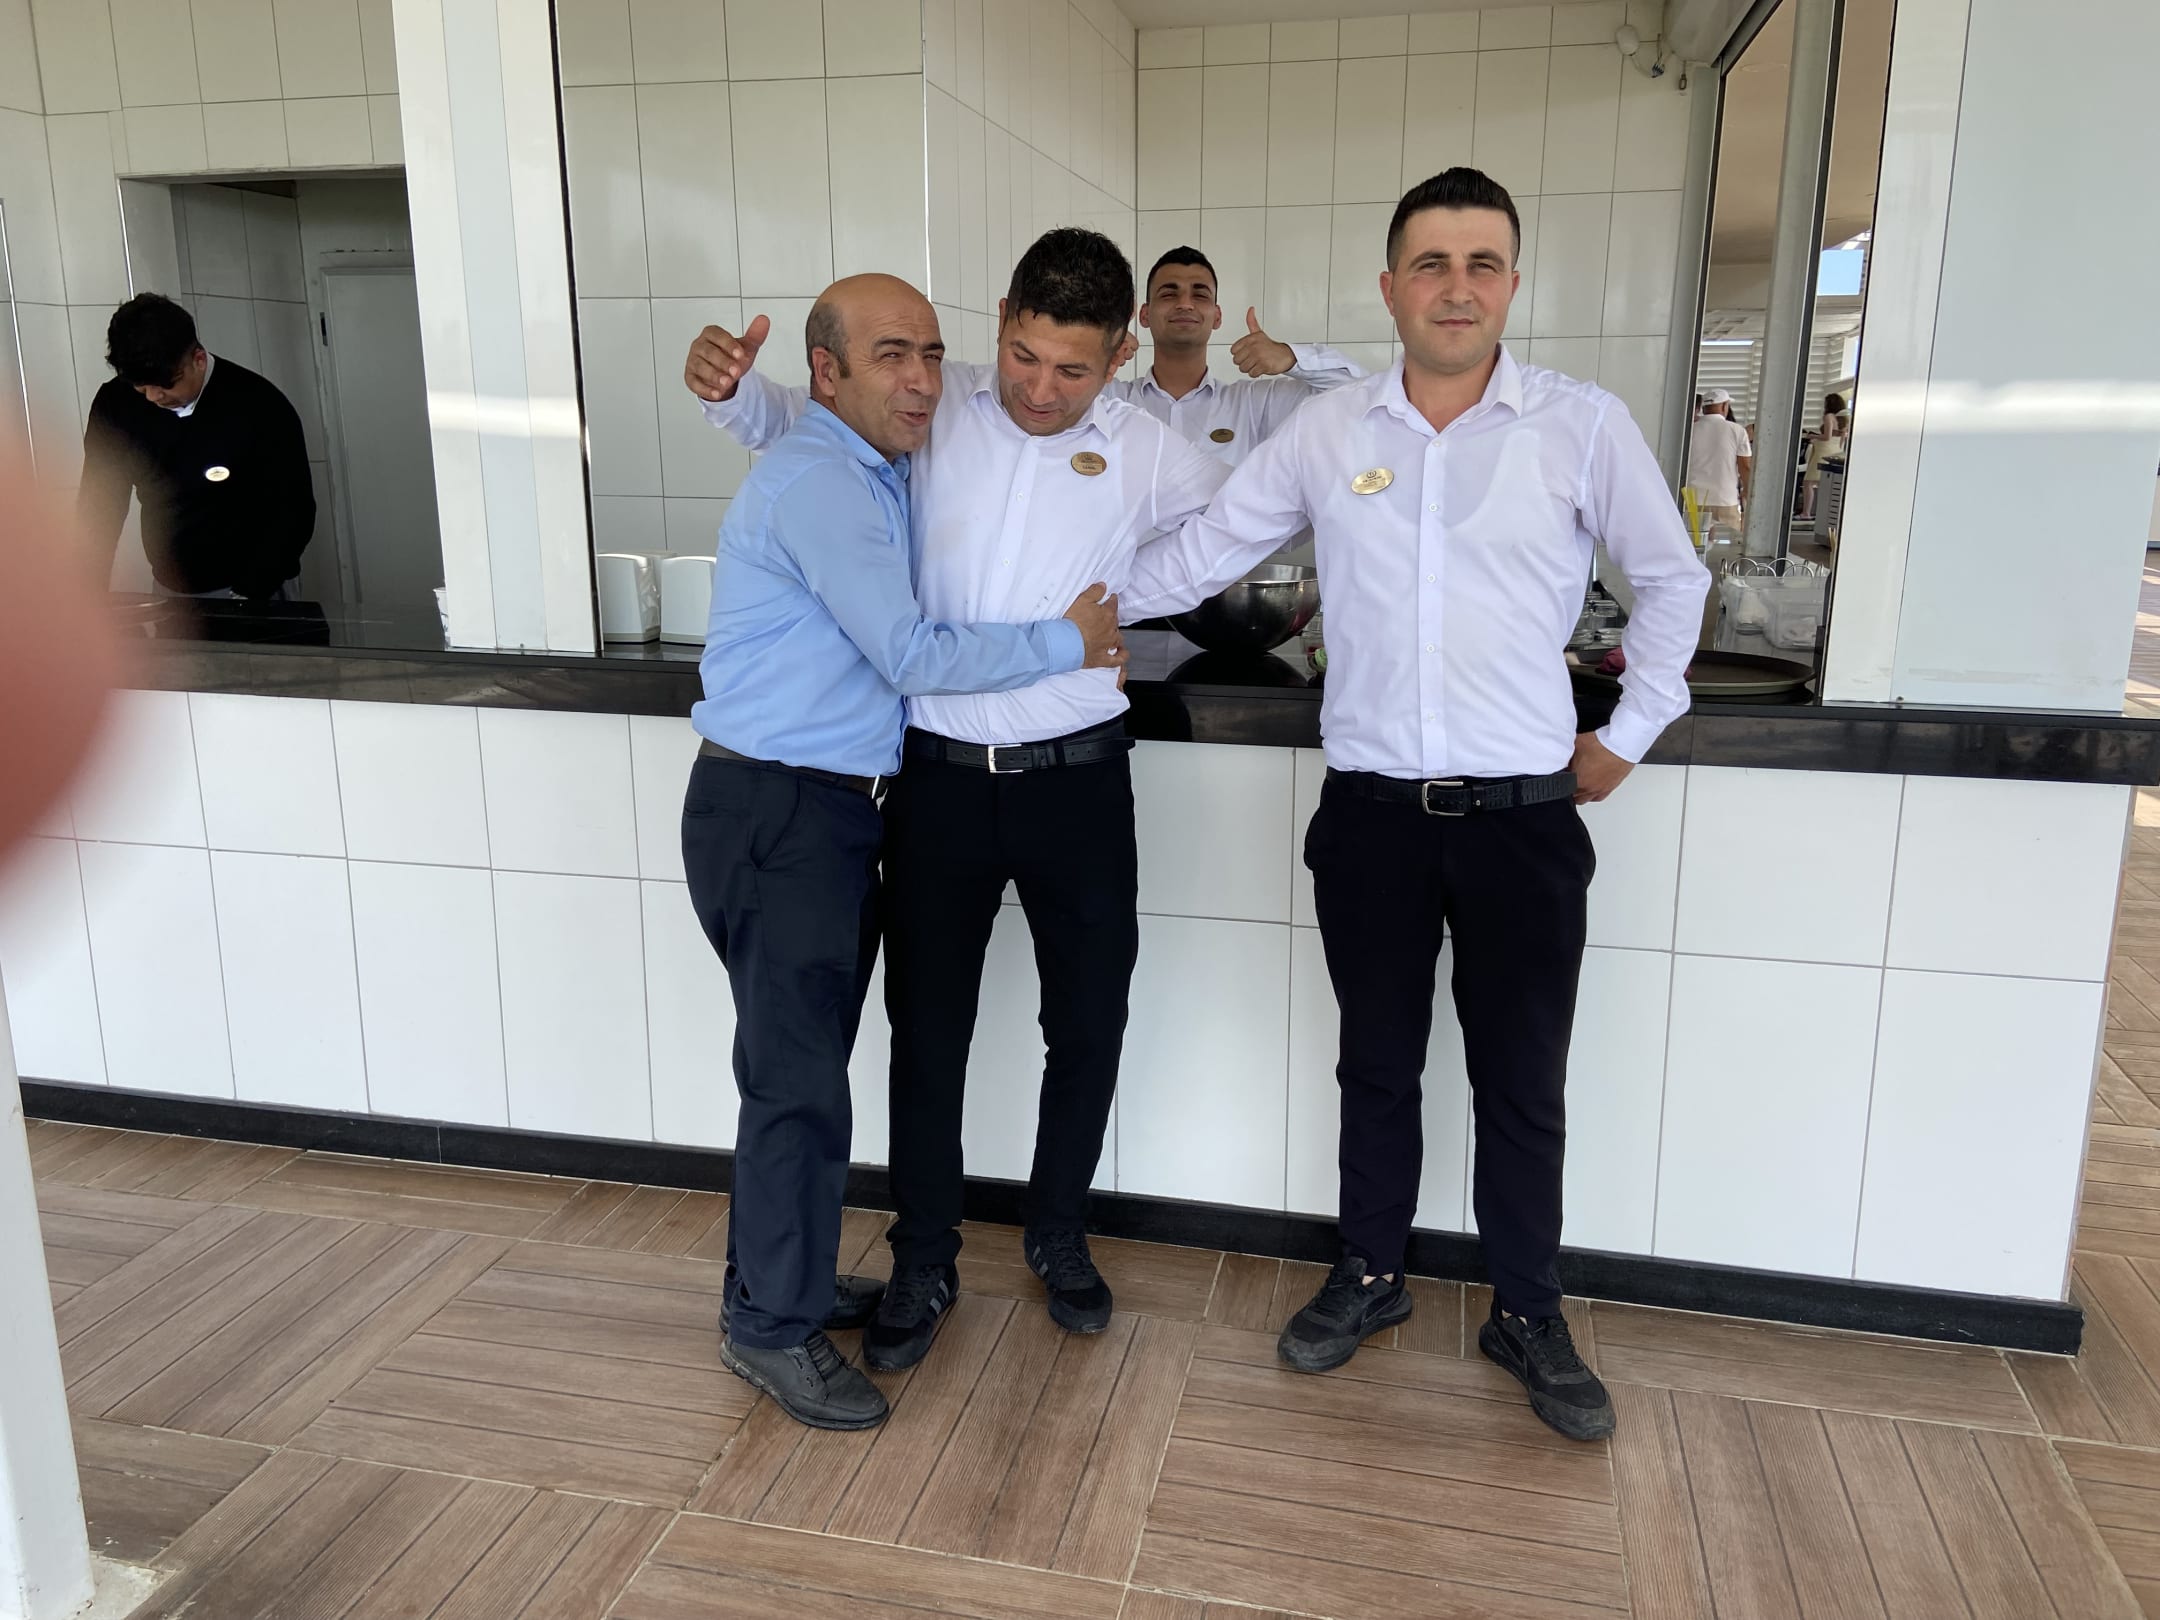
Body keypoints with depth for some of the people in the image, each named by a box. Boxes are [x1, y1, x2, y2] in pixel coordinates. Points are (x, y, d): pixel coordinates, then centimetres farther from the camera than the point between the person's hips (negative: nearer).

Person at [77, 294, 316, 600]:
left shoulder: (261, 408, -19)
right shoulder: (115, 404, -8)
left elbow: (293, 513, -16)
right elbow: (100, 502, 0)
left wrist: (246, 596, -23)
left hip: (256, 591, -4)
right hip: (169, 590, 4)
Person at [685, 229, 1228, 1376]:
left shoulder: (1147, 453, -2)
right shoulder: (935, 409, -1)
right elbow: (791, 420, 12)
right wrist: (728, 383, -7)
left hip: (1077, 777, 0)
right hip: (940, 775, 0)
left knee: (1088, 1022, 11)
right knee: (928, 1027, 9)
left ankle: (1058, 1236, 36)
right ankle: (923, 1263, 29)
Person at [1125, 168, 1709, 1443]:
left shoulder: (1585, 426, -2)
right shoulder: (1325, 433, 2)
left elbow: (1672, 578, 9)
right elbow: (1202, 553, 10)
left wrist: (1632, 731, 7)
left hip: (1523, 814, -1)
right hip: (1373, 811, 1)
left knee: (1523, 1086, 10)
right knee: (1378, 1066, 15)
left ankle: (1529, 1314, 31)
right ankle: (1371, 1278, 36)